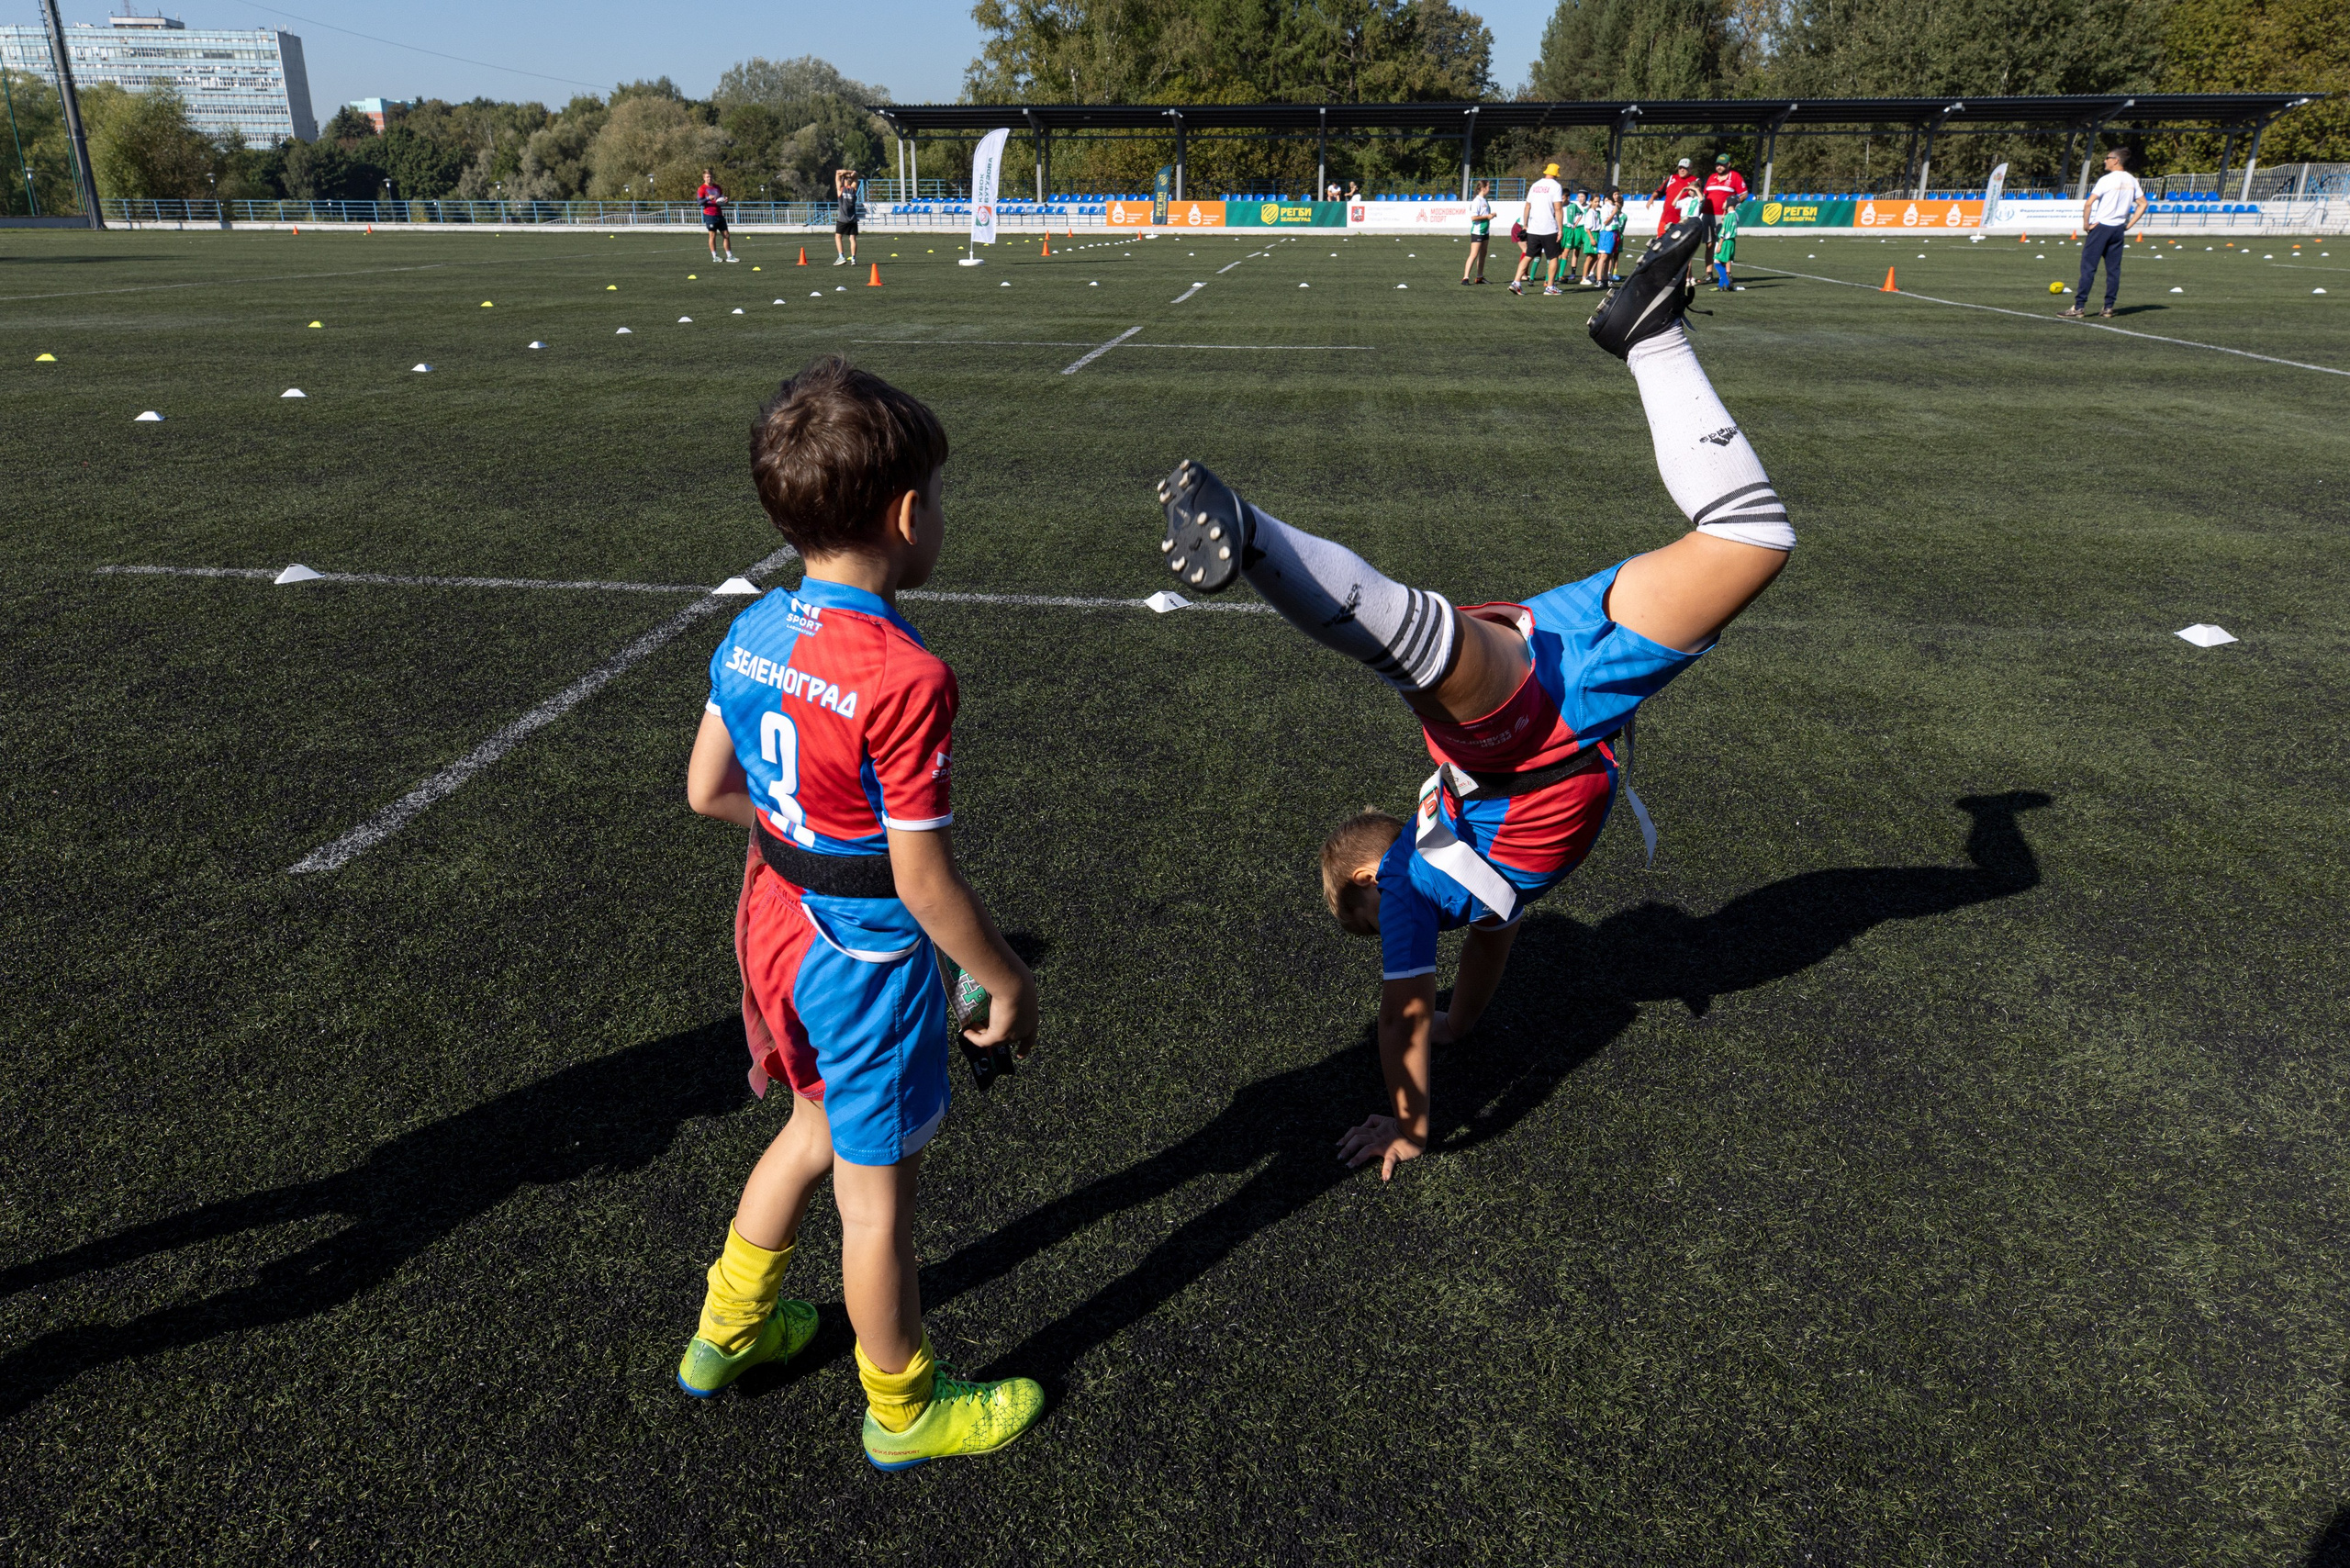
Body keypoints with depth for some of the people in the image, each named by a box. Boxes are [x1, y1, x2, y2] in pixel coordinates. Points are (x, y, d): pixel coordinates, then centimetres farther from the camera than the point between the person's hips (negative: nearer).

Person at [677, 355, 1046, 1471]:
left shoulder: (750, 634, -5)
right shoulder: (905, 678, -28)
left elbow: (707, 791, 6)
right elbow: (924, 883, -24)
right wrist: (1009, 982, -10)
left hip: (774, 916, 8)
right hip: (866, 956, -7)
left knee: (819, 1127, 30)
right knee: (877, 1189, 13)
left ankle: (726, 1332, 49)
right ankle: (905, 1411, 37)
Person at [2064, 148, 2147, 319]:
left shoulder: (2106, 179, -10)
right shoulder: (2132, 181, 10)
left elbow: (2089, 203, -18)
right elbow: (2143, 204, 12)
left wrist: (2086, 225, -9)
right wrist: (2128, 224, 13)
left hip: (2101, 227, -6)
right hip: (2118, 230, 6)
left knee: (2088, 267, -5)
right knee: (2113, 269, 7)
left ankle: (2079, 307, -9)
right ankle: (2109, 307, 7)